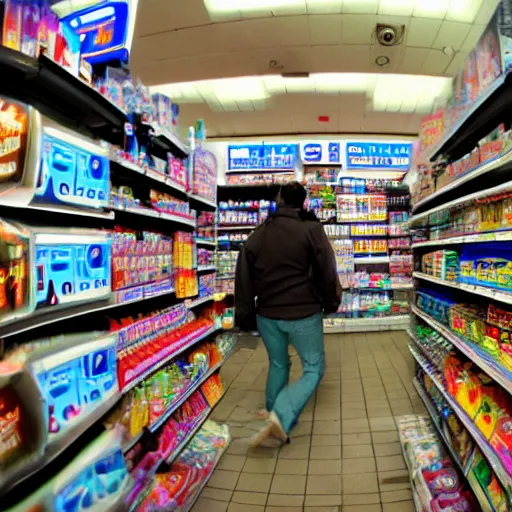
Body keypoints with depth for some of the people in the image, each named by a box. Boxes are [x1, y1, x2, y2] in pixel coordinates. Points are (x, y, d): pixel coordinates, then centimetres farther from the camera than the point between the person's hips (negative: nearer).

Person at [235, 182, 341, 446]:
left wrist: (245, 316, 11)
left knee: (278, 364, 24)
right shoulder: (311, 230, -9)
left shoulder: (257, 235, 4)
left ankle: (273, 412, 35)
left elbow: (244, 278, 5)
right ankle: (281, 416, -6)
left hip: (267, 314, 4)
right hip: (303, 313, -4)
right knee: (313, 368, 11)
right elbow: (327, 271, -6)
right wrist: (331, 302, 10)